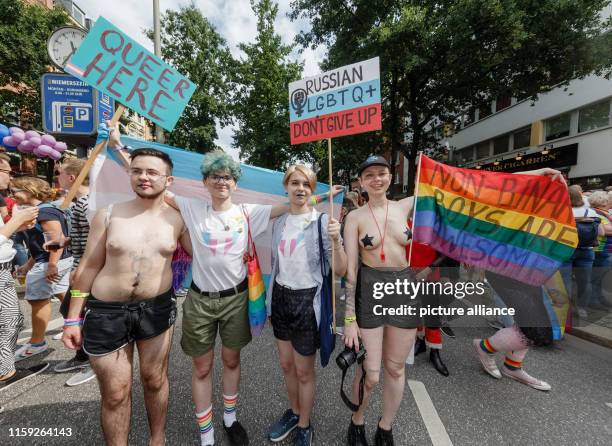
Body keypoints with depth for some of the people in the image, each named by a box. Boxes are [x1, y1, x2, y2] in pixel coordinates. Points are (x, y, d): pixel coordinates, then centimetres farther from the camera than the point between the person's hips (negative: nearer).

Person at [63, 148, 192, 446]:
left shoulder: (177, 219, -4)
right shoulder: (108, 215, -2)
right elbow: (89, 266, 2)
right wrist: (73, 318, 3)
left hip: (157, 308, 0)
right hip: (107, 312, 0)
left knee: (154, 380, 17)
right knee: (115, 393, 11)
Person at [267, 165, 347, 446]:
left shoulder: (323, 221, -13)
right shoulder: (279, 223, 3)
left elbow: (340, 271, -15)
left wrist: (335, 240, -32)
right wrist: (270, 300, 17)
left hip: (307, 300, -5)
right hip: (280, 298, 5)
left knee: (304, 371, 13)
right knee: (286, 365, 21)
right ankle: (294, 412, 48)